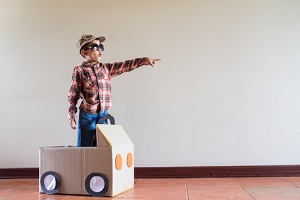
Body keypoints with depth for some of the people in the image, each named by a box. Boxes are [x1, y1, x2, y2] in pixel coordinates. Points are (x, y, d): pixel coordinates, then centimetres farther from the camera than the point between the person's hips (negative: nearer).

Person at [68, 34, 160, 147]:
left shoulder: (106, 68, 9)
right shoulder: (79, 71, -4)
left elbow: (124, 66, 5)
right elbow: (73, 94, -5)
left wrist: (144, 60, -1)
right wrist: (72, 113, -13)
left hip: (104, 114, 5)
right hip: (87, 115, -4)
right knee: (84, 147, 4)